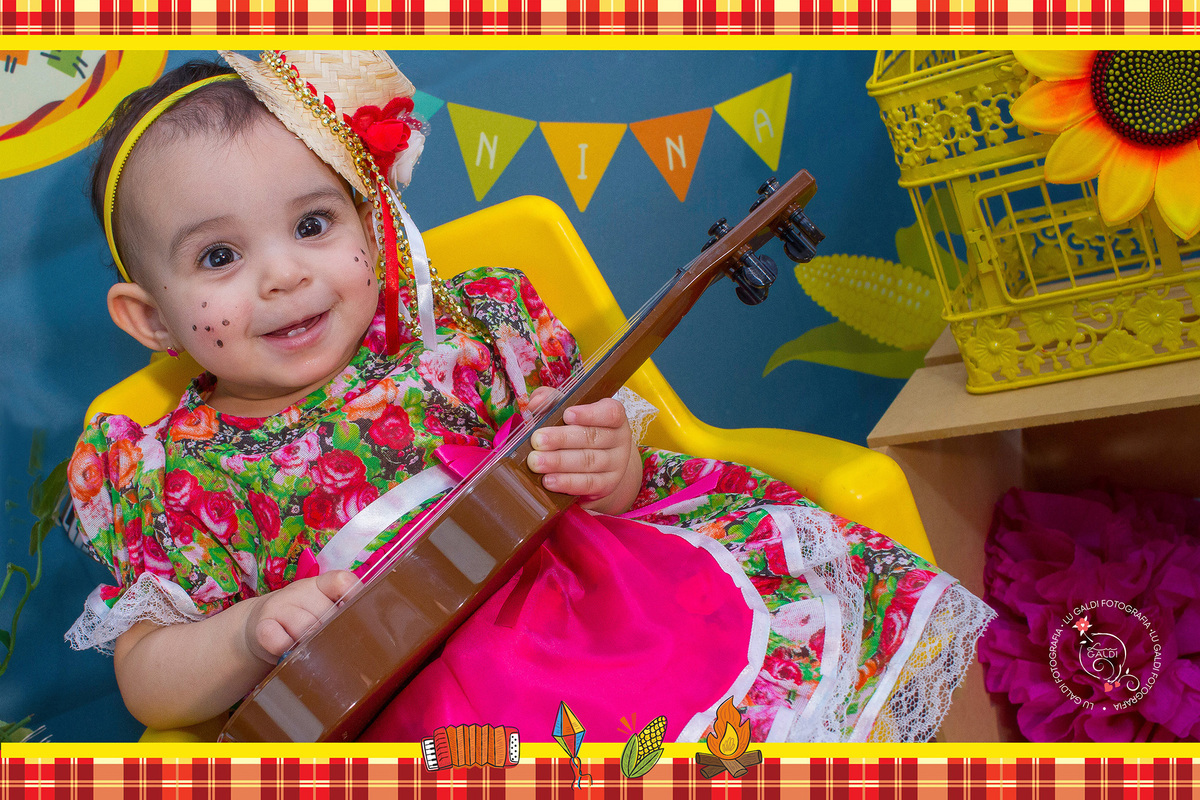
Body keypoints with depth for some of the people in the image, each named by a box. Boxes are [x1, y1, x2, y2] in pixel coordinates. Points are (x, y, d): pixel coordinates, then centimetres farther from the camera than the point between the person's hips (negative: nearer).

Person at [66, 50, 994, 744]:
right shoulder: (180, 475, 5)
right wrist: (252, 634, -15)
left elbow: (601, 488, 11)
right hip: (417, 693, -2)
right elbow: (145, 676, 6)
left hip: (579, 574, 3)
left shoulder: (456, 333, 8)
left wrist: (608, 465, -14)